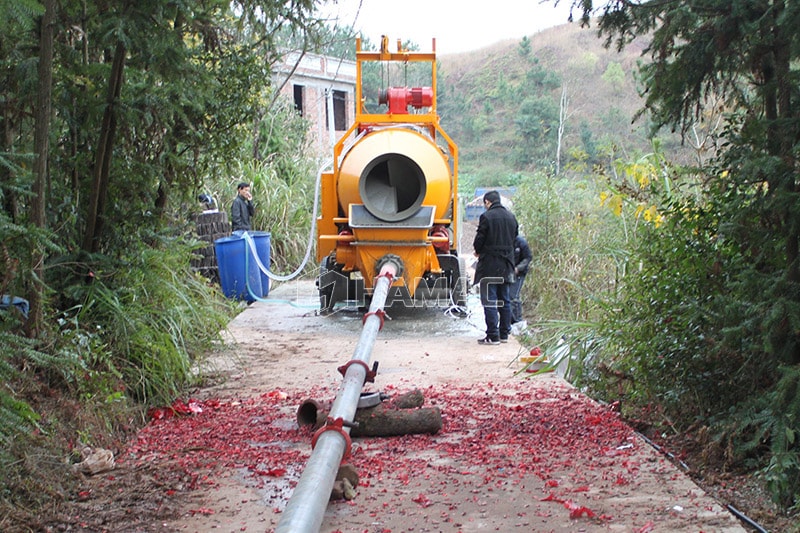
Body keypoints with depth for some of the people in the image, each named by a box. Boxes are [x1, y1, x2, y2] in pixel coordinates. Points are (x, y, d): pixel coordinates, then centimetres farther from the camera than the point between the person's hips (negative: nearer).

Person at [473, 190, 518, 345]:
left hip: (490, 264, -6)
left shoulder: (486, 217, -12)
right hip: (507, 265, 7)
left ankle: (493, 336, -5)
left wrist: (478, 251, 9)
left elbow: (479, 239, -11)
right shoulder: (511, 217, 9)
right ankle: (504, 334, 17)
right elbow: (514, 236, 15)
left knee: (489, 301, -3)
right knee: (505, 300, 13)